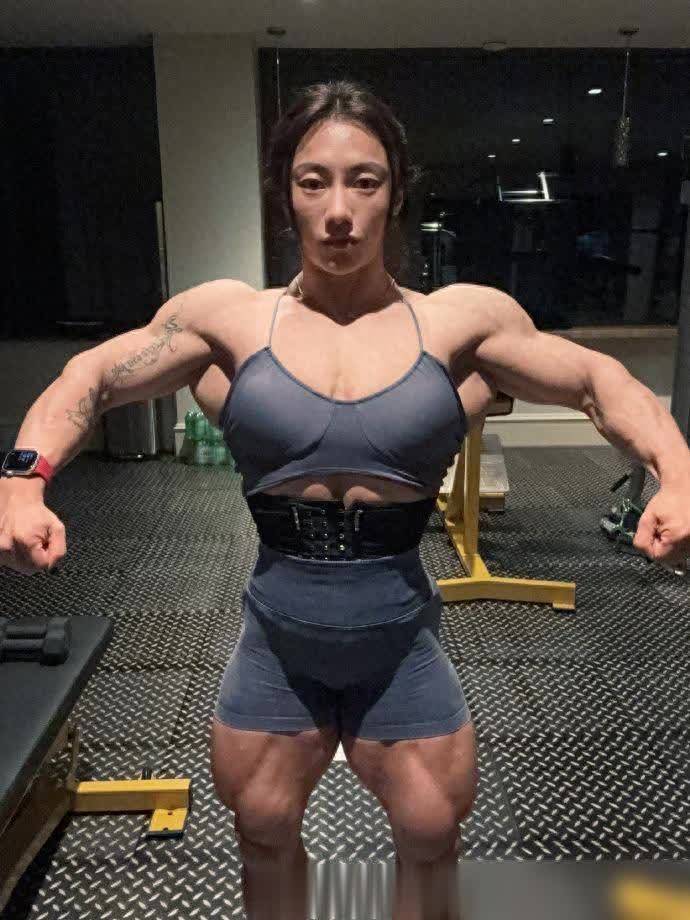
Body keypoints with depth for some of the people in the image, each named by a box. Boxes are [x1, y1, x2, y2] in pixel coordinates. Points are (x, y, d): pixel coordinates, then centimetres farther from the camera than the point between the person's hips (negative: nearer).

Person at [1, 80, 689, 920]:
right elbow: (89, 380, 0)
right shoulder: (229, 316, -4)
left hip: (402, 644, 0)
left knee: (431, 835, 17)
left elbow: (602, 383, -1)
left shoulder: (460, 319, -6)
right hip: (276, 642, 1)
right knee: (263, 833, 22)